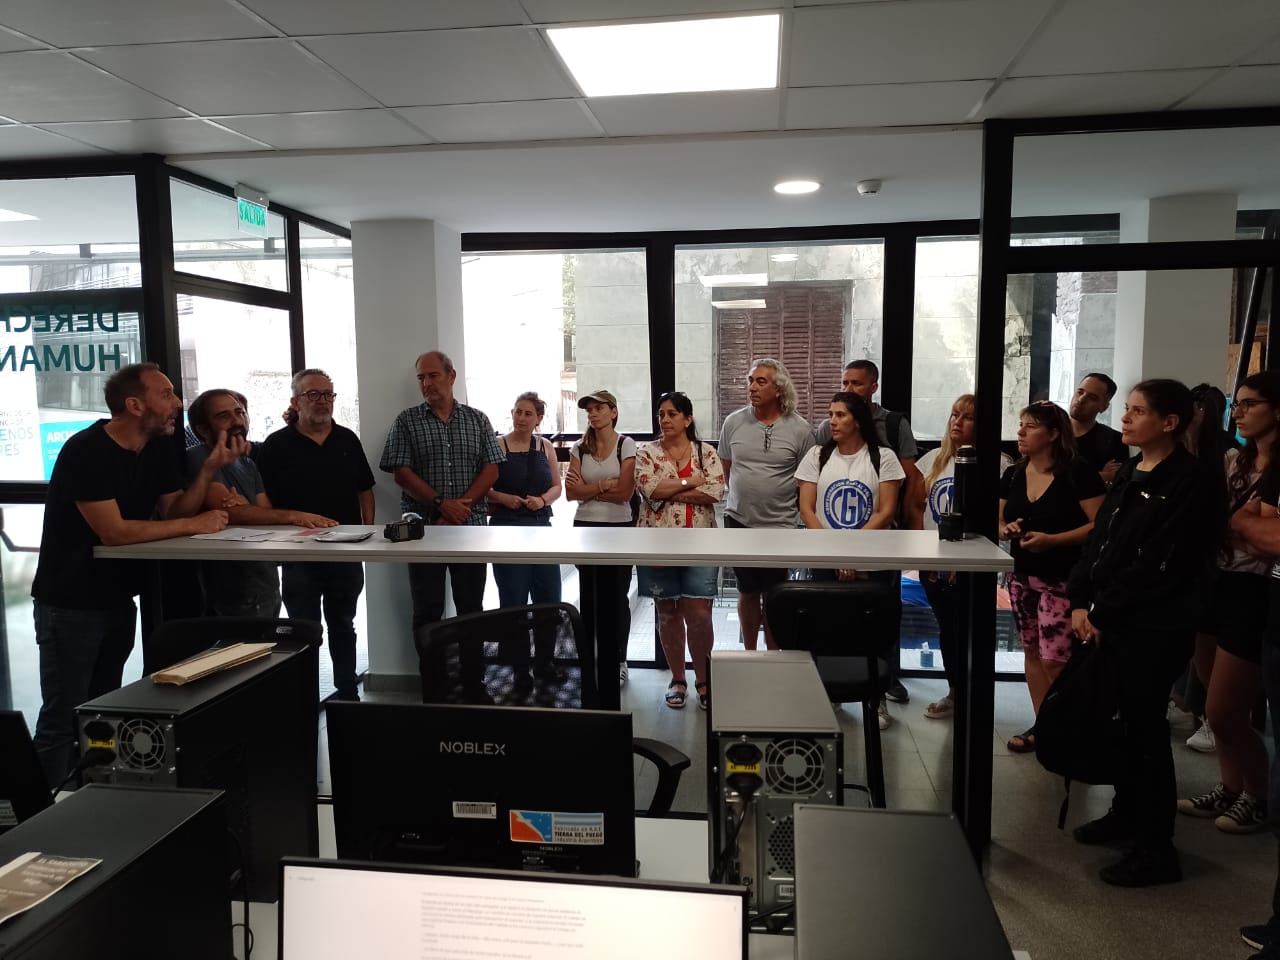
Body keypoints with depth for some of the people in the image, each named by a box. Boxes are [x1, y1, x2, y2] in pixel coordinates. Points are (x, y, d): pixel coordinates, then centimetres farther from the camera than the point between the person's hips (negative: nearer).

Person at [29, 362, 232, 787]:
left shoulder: (160, 448, 2)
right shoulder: (86, 451, -22)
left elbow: (173, 512, -2)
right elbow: (114, 532, -29)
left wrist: (209, 469, -16)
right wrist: (194, 524, -24)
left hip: (118, 599, 8)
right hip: (70, 603, -8)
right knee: (63, 718, 0)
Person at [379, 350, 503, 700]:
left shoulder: (477, 420, 8)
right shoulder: (407, 421, 3)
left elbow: (491, 468, 2)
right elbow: (401, 471, -5)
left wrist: (464, 504, -11)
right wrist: (441, 503, -16)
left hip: (471, 527, 1)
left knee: (471, 608, 6)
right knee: (427, 609, 5)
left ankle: (473, 682, 16)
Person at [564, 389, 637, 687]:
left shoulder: (626, 445, -4)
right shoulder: (579, 448, 6)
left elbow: (625, 492, -13)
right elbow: (571, 491, -3)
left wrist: (588, 488, -9)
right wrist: (605, 486, -11)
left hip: (619, 528, -3)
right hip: (585, 527, 3)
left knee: (616, 597, 4)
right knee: (589, 596, 8)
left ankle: (618, 662, 16)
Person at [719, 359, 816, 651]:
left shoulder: (799, 429, -9)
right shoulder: (733, 422, -1)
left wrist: (782, 502, 4)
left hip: (780, 525, -2)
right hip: (739, 521, 2)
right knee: (748, 592, 14)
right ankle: (749, 654, 29)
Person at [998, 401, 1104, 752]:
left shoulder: (1077, 472, -13)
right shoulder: (1013, 475, 7)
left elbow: (1101, 524, -17)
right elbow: (999, 522, 15)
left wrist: (1051, 539, -24)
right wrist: (1007, 529, -8)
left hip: (1063, 579, -7)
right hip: (1023, 577, 7)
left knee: (1055, 659, -9)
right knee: (1032, 651, 13)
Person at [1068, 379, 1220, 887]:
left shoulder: (1190, 481, -11)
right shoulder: (1127, 473, 13)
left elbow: (1157, 565, -17)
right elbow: (1098, 541, 10)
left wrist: (1102, 610, -14)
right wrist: (1080, 602, -2)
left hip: (1154, 627, -7)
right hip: (1109, 619, 7)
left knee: (1145, 727, 0)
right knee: (1123, 721, 14)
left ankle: (1156, 849, 11)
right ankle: (1127, 813, 31)